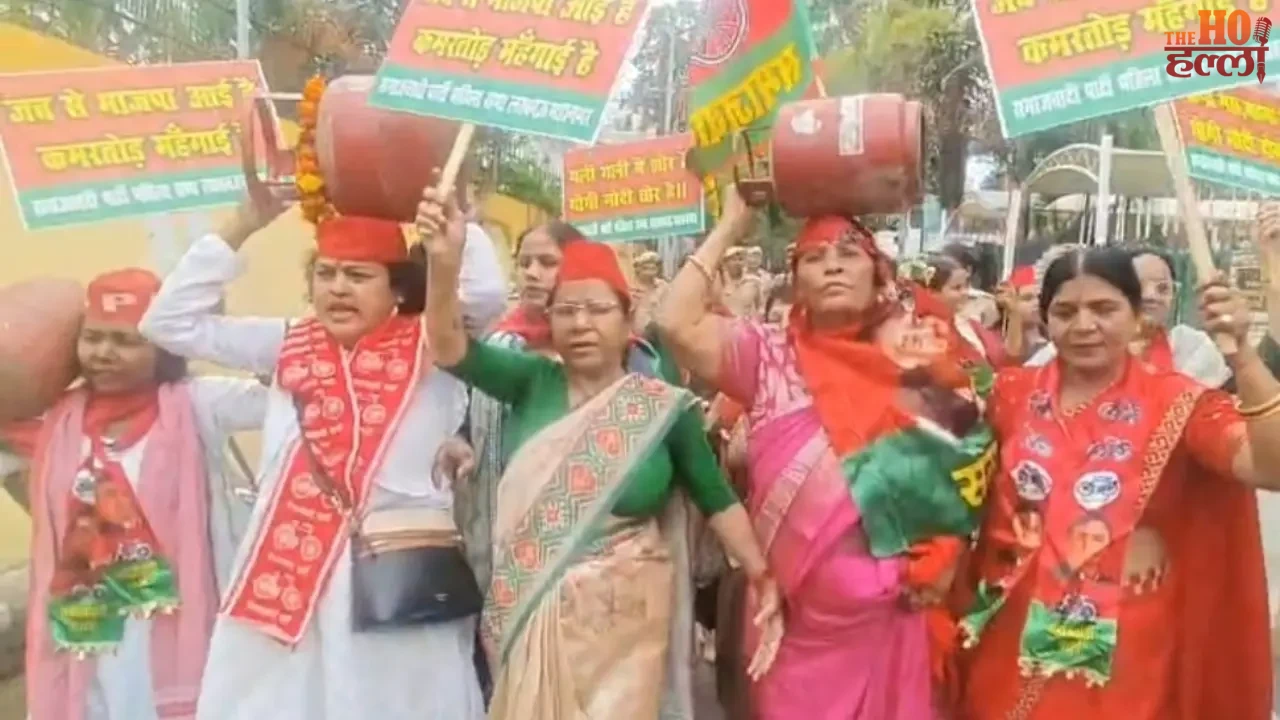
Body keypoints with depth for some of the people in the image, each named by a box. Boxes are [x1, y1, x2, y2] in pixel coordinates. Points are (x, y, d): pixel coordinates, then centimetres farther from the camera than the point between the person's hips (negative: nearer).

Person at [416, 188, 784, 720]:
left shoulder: (665, 407, -6)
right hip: (532, 613, 2)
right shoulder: (532, 384, -3)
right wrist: (444, 262, -31)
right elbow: (449, 348, -15)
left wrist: (761, 576, -9)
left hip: (622, 615, -2)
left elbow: (717, 499, -1)